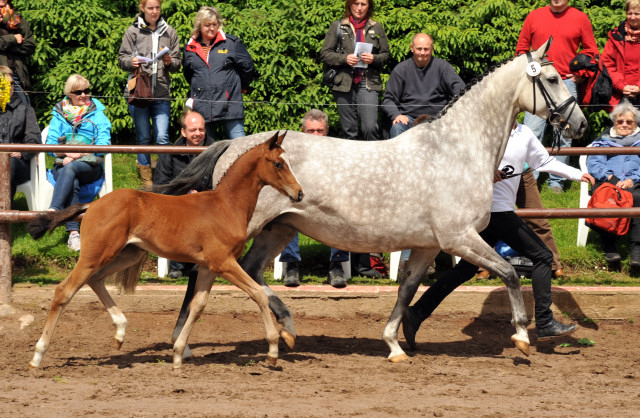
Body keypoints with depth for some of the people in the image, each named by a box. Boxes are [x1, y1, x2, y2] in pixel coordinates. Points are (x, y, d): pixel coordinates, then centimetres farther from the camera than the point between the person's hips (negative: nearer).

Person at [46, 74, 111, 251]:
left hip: (90, 165, -1)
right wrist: (67, 152, -13)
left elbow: (103, 142, 3)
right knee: (72, 184, -35)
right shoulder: (59, 114, 18)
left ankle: (53, 211, -53)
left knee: (70, 168, -37)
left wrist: (78, 154, -11)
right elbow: (50, 143, 9)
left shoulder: (97, 113, 15)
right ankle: (73, 232, -48)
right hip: (63, 164, 1)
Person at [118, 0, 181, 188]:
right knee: (143, 138, 5)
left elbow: (177, 64, 12)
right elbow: (122, 59, 6)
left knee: (162, 138, -7)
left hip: (161, 95, 1)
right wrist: (131, 62, -16)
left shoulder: (169, 32, 10)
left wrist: (169, 62, -10)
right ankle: (146, 179, 14)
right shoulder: (133, 31, 5)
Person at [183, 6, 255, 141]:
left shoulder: (232, 43, 2)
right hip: (201, 108, 3)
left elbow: (248, 68, 9)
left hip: (229, 105, -3)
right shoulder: (190, 48, 12)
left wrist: (239, 87, 17)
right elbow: (187, 74, 28)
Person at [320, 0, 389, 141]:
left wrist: (374, 59, -8)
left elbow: (385, 54, 14)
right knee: (349, 130, 2)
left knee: (370, 127, -14)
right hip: (344, 84, 0)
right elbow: (325, 54, 6)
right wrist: (344, 58, -11)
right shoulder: (338, 26, 9)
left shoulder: (376, 28, 13)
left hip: (368, 83, 0)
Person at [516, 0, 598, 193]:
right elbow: (521, 47, 13)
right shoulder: (534, 16, 6)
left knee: (564, 135, 4)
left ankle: (556, 181, 12)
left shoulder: (580, 18, 5)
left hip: (567, 83, 0)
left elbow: (591, 51, 10)